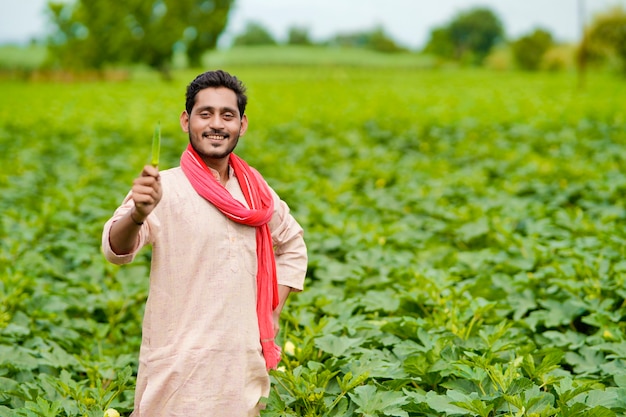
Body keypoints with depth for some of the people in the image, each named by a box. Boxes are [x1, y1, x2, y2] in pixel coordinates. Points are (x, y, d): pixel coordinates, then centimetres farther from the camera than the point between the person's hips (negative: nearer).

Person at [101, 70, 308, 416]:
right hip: (179, 367, -5)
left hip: (244, 366, 5)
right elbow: (116, 250, -25)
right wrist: (137, 214, -46)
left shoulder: (256, 192, 6)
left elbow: (292, 245, 23)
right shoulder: (164, 189, -10)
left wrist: (272, 310, 11)